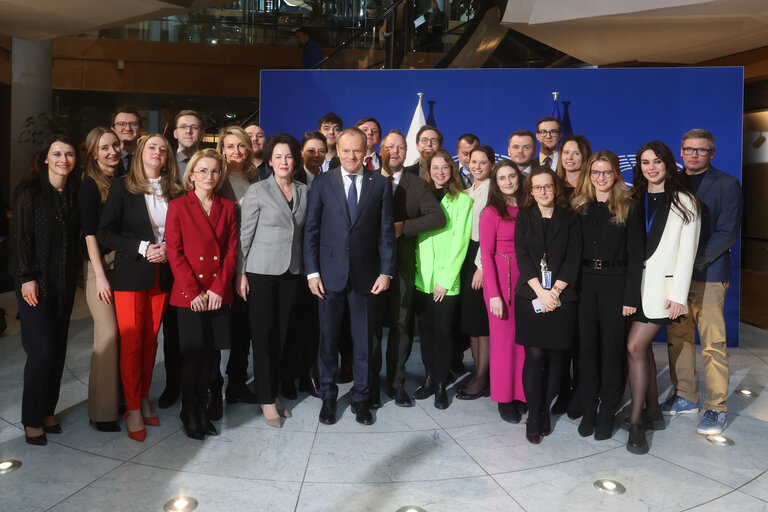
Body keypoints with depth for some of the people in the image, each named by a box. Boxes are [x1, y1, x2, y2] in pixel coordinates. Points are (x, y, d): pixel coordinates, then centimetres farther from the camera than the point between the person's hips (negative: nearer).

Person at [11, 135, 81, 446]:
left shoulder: (74, 193, 7)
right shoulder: (29, 190, -6)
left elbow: (75, 236, 9)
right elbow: (20, 236, -8)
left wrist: (74, 273, 4)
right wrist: (27, 277, -12)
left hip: (65, 281, 5)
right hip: (36, 281, -5)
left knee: (58, 348, 7)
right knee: (41, 349, -6)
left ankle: (47, 412, 21)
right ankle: (32, 420, 8)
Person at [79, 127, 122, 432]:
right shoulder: (90, 186, -4)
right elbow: (90, 233, -8)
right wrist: (100, 276, -12)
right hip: (99, 265, -5)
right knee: (108, 334, -8)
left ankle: (122, 397, 19)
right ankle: (103, 411, 3)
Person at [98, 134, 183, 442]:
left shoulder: (173, 192, 8)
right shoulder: (122, 187, -1)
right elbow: (105, 233, -7)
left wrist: (168, 249, -10)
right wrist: (142, 248, -15)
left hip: (162, 275, 3)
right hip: (131, 275, -3)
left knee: (151, 339, 10)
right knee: (131, 342, 0)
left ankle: (144, 399, 24)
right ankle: (133, 410, 11)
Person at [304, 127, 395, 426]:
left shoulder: (380, 184, 3)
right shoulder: (322, 183, 2)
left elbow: (386, 231, 2)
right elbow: (311, 230, 1)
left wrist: (386, 271, -4)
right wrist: (312, 272, -5)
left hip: (366, 274, 0)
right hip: (330, 273, 0)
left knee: (363, 339, 10)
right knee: (328, 337, 9)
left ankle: (360, 397, 25)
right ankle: (328, 396, 26)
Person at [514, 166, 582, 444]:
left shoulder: (569, 219, 8)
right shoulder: (524, 217, 9)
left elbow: (573, 259, 0)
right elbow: (522, 256, -1)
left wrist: (554, 291, -10)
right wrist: (540, 292, -11)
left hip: (561, 297, 1)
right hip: (530, 296, -1)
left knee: (555, 356, 3)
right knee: (534, 356, -4)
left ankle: (545, 410, 19)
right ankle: (533, 418, 5)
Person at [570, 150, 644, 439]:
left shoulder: (628, 208, 0)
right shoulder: (578, 206, 8)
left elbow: (636, 254, -3)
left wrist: (631, 296, -10)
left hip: (615, 282, -2)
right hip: (585, 282, 2)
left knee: (611, 346, 4)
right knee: (587, 344, 6)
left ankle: (607, 412, 16)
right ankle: (588, 408, 17)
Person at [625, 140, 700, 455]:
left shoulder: (684, 202, -1)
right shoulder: (634, 200, 11)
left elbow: (686, 251, -6)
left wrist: (678, 294, -12)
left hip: (662, 284, -5)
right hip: (636, 283, 5)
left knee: (635, 347, -12)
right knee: (643, 347, 9)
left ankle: (636, 423, -2)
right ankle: (653, 413, 23)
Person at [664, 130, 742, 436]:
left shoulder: (727, 185, 1)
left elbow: (727, 233, -7)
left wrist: (694, 261, -16)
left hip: (708, 275, -4)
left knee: (712, 343, -5)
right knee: (678, 338, 9)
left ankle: (716, 408, 5)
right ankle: (685, 397, 21)